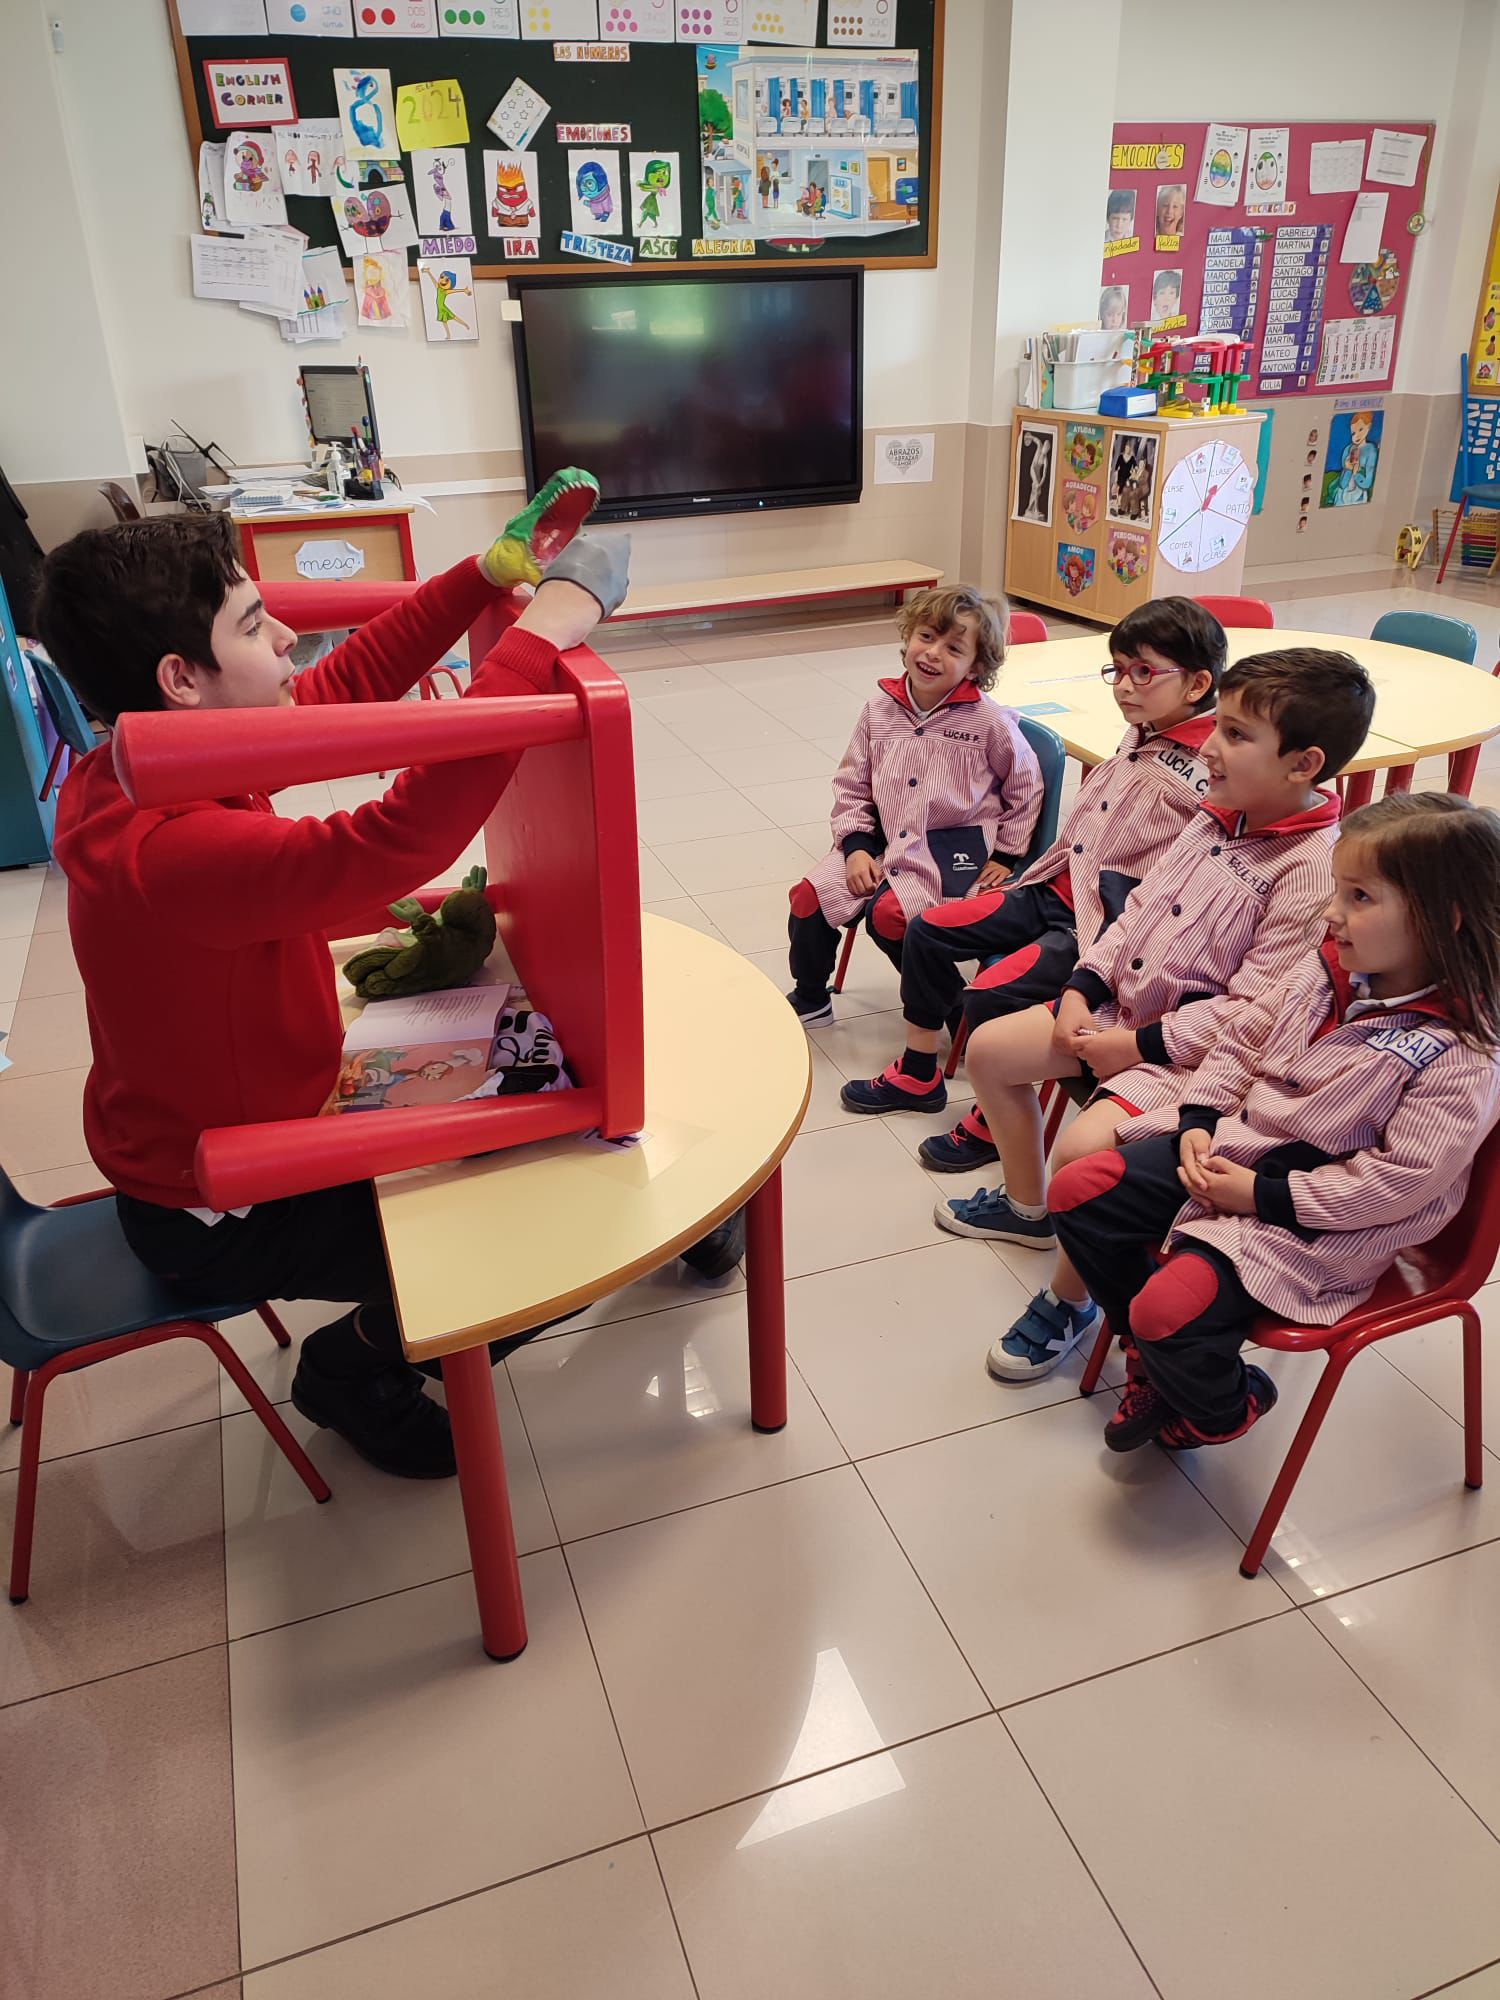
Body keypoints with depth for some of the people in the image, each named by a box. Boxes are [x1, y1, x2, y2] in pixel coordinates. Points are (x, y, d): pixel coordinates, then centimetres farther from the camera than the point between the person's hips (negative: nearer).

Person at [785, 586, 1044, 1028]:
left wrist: (1005, 855, 3)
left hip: (952, 846, -5)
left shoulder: (990, 721, -9)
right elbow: (851, 784, 8)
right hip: (884, 837, 5)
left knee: (889, 913, -27)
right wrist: (856, 845, -4)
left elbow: (1025, 788, 3)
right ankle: (810, 1001, 17)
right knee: (809, 896, -8)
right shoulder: (880, 709, 1)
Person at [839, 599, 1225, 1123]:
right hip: (1055, 888, 9)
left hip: (1105, 924, -9)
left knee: (989, 994, -24)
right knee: (929, 929, 4)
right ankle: (918, 1076, 18)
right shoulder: (1138, 739, 9)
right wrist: (1026, 878, 15)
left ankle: (995, 1119, 3)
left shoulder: (1203, 776, -17)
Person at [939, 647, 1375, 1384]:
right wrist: (1082, 989, -1)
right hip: (1121, 1011, 9)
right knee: (989, 1047, 8)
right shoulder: (1217, 819, 4)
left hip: (1193, 1052, -9)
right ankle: (1028, 1205, 30)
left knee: (1083, 1148, -29)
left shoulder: (1316, 870, -22)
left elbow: (1251, 1009, -25)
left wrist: (1140, 1045, -21)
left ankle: (1071, 1298, 1)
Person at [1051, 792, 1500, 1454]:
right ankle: (1153, 1352, 20)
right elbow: (1243, 1039, 11)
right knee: (1077, 1191, -1)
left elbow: (1402, 1180, -24)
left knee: (1169, 1306, -23)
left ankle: (1223, 1407, 15)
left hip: (1311, 1222, -7)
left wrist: (1262, 1195, -22)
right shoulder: (1329, 969, 0)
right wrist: (1199, 1121, -4)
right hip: (1228, 1147, 8)